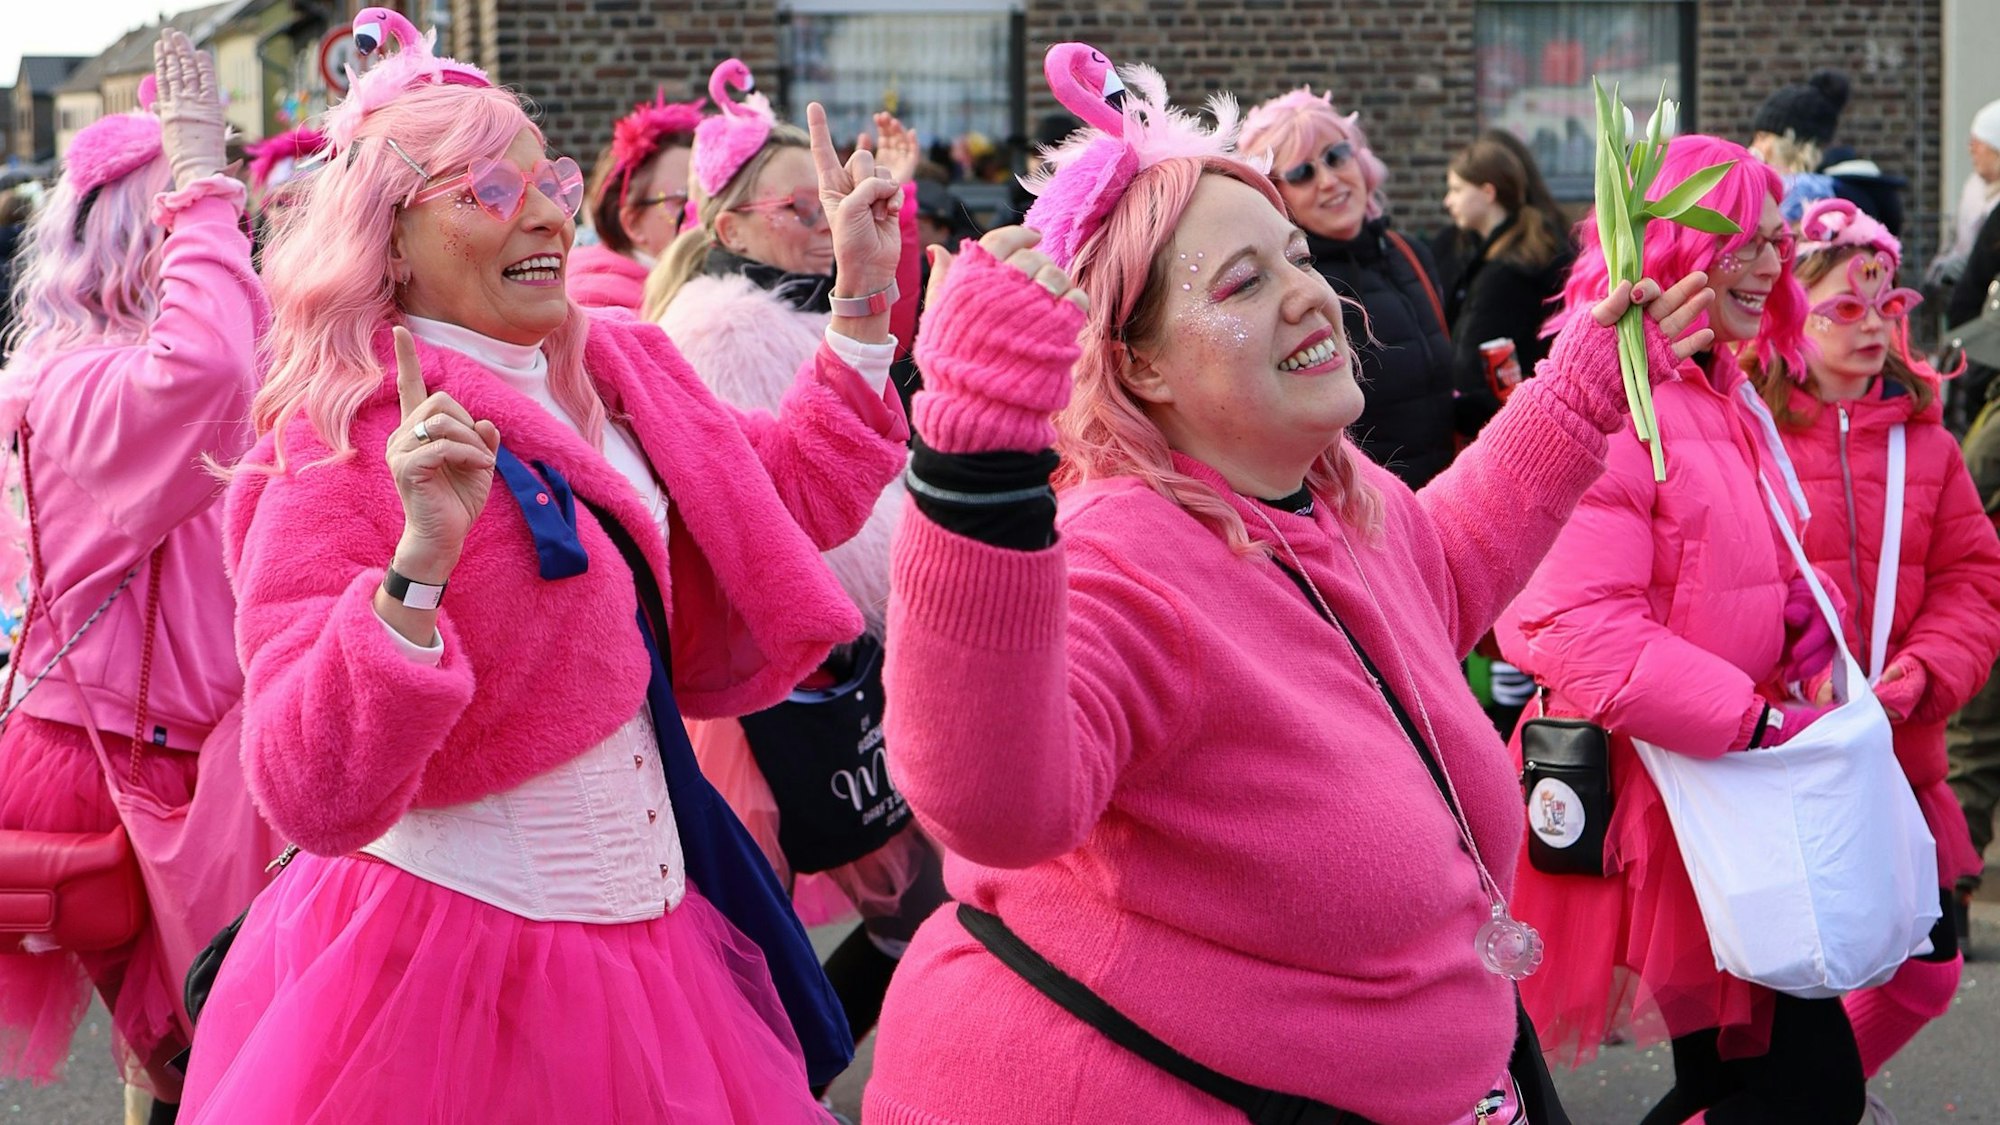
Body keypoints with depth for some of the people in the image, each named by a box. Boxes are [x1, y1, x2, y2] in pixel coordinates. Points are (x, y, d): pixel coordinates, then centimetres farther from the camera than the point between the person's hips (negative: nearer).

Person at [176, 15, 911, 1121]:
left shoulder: (611, 376, 4)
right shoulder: (344, 448, -18)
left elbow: (786, 502, 21)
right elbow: (313, 799, -27)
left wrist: (862, 297, 14)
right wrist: (420, 560, -38)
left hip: (648, 923, 7)